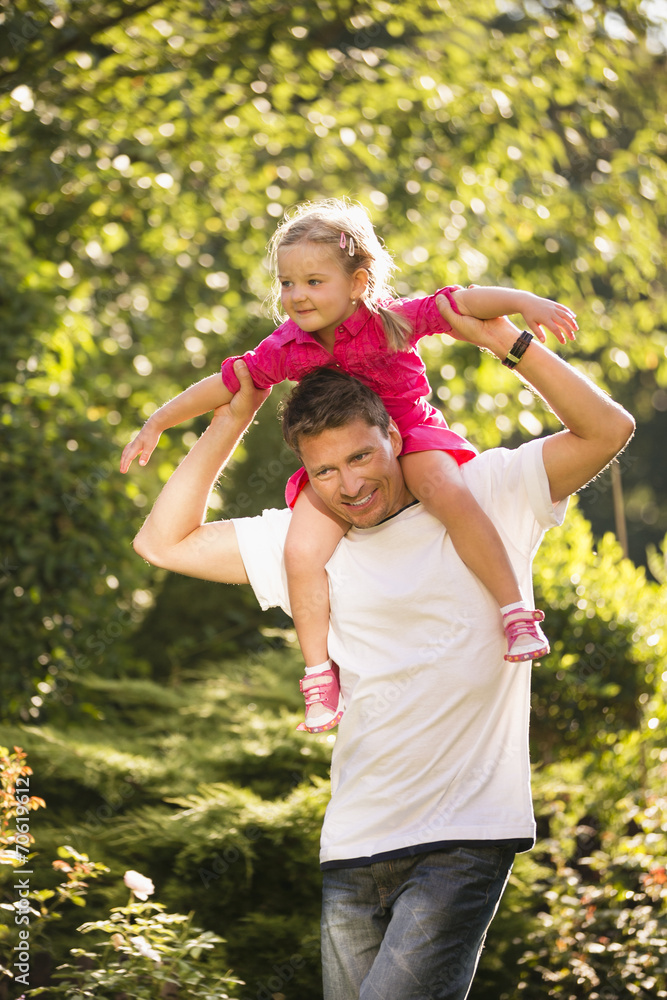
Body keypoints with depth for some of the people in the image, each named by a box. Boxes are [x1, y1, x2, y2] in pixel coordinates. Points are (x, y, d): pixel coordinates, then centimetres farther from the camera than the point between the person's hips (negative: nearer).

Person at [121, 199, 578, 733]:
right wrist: (156, 424, 6)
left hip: (409, 435, -3)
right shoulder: (286, 348, -8)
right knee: (302, 553, -19)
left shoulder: (391, 320, -18)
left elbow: (465, 302, -24)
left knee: (451, 495, -35)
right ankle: (321, 675, -3)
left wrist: (526, 301, -40)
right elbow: (225, 384, 3)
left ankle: (517, 611, -27)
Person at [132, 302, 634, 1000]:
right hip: (353, 847, 5)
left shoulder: (489, 495, 2)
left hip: (466, 837, -5)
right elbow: (163, 542, 9)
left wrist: (504, 341, -13)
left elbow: (609, 430, -7)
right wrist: (233, 417, 6)